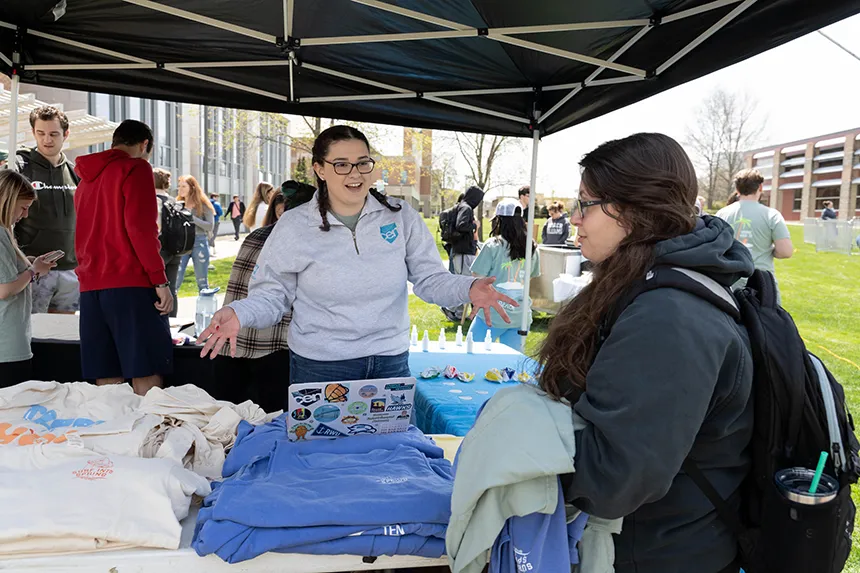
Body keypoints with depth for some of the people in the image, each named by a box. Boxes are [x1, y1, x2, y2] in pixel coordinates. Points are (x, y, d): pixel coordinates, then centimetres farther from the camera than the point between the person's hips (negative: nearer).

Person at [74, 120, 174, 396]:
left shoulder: (87, 176, 21)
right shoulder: (136, 168, -2)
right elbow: (140, 228, -13)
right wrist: (161, 281, -13)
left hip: (90, 286, 7)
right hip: (131, 284, -7)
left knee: (106, 380, 7)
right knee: (147, 375, -7)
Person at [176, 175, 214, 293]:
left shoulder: (203, 205, -1)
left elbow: (210, 226, -9)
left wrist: (191, 218, -17)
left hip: (199, 243, -2)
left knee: (202, 280, 8)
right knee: (176, 279, -4)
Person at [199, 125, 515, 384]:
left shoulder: (401, 217, -1)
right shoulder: (294, 227, -4)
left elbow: (430, 278, 1)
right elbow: (272, 294, -1)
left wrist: (468, 289, -18)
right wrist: (239, 313, -21)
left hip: (391, 360, 2)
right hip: (320, 366, -2)